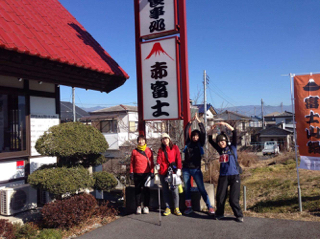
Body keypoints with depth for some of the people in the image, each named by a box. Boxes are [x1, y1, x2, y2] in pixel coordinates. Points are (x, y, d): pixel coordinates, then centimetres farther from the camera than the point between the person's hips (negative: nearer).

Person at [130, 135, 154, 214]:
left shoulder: (148, 151, 4)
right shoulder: (134, 151, 6)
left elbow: (151, 162, 4)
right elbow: (132, 162, 7)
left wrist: (152, 172, -3)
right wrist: (131, 173, 1)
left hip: (146, 173, -1)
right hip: (137, 174, 1)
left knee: (146, 190, 4)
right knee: (137, 190, 6)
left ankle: (146, 206, 14)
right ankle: (138, 206, 15)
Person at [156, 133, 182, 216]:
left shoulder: (175, 148, 9)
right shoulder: (160, 150, 14)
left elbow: (178, 158, 1)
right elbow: (159, 158, -4)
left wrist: (179, 169, -11)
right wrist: (158, 164, -25)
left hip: (173, 172, -2)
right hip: (163, 172, 2)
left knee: (174, 190, -6)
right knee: (165, 190, 7)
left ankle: (176, 208, 6)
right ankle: (167, 208, 15)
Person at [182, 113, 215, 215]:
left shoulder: (200, 144, 3)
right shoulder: (188, 143, 6)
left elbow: (203, 132, -7)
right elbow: (186, 132, -3)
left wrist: (198, 120, -10)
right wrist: (191, 121, -10)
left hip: (196, 170, -2)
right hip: (186, 169, 2)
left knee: (201, 189, -1)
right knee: (187, 188, 9)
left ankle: (209, 207, 6)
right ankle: (189, 207, 21)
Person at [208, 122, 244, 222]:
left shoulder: (232, 147, 2)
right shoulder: (220, 150, 10)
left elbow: (234, 133, -9)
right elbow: (210, 140, 14)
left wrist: (225, 124, -14)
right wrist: (212, 129, 1)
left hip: (234, 176, -3)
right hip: (223, 176, 3)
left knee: (233, 199, -3)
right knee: (220, 197, 4)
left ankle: (239, 216, 14)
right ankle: (219, 214, 24)